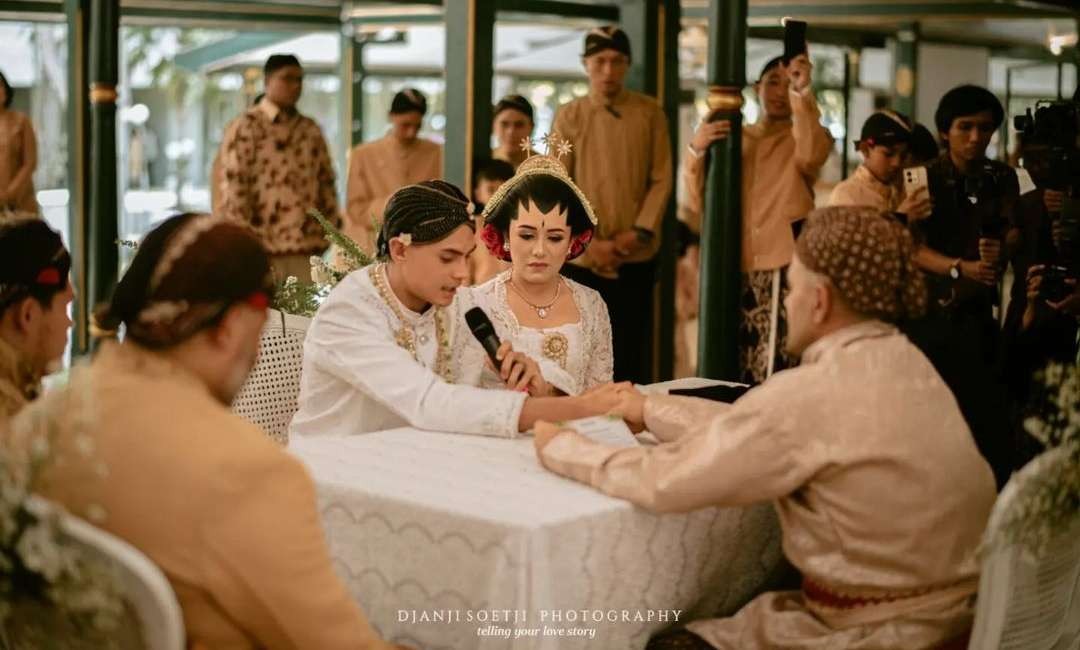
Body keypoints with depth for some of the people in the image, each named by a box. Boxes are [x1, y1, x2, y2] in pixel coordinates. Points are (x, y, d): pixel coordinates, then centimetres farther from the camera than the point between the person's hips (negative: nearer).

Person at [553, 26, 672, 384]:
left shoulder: (650, 113, 3)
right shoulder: (568, 116, 2)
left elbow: (662, 180, 1)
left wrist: (638, 233, -11)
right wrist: (589, 242, -11)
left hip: (637, 256, 0)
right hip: (582, 257, 0)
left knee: (633, 353, 6)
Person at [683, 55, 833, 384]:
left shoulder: (803, 138, 9)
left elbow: (810, 156, -18)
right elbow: (698, 208, 4)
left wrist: (803, 91, -29)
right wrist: (696, 150, -11)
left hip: (785, 271, -3)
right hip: (736, 269, 3)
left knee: (775, 376, -12)